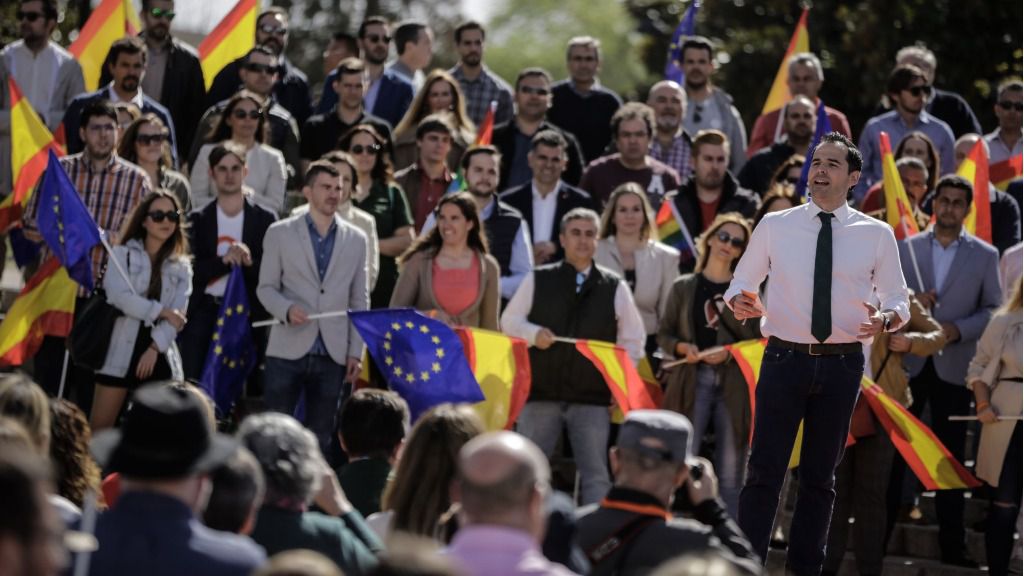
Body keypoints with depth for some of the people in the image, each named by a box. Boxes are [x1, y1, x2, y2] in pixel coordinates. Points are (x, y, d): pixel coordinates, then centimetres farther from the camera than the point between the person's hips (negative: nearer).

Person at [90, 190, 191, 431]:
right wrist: (161, 312, -9)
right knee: (99, 429, -5)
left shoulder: (182, 268, 11)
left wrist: (155, 348, -14)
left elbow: (177, 316, -1)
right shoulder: (122, 255, 5)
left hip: (158, 356, 3)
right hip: (121, 351, -3)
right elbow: (120, 297, -12)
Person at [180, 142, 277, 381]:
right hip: (204, 315, 1)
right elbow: (193, 271, -2)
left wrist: (250, 262, -18)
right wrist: (224, 261, -17)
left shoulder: (264, 219, 6)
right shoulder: (198, 220, 8)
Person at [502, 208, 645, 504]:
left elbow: (632, 339, 11)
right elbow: (509, 321, 9)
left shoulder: (615, 287, 5)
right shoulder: (538, 280, 4)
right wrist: (534, 334, -11)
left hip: (593, 395, 0)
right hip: (541, 391, 0)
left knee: (595, 474, -2)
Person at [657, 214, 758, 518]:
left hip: (734, 385, 1)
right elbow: (664, 334, 9)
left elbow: (757, 341, 4)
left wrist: (730, 352, -12)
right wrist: (683, 347, -10)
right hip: (692, 381, -1)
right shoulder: (683, 287, 9)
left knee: (731, 474, 1)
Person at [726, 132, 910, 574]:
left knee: (820, 475, 12)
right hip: (784, 359, -1)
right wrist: (739, 302, -16)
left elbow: (899, 301, 6)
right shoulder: (775, 226, 1)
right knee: (765, 471, -6)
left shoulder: (877, 234, 1)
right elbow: (740, 282, 8)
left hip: (842, 366, 1)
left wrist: (886, 319, -18)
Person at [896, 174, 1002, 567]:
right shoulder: (906, 248, 7)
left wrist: (959, 329, -14)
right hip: (908, 362, 1)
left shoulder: (985, 256, 4)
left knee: (950, 457, 4)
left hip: (953, 368, -1)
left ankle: (951, 545, 7)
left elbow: (994, 310, 1)